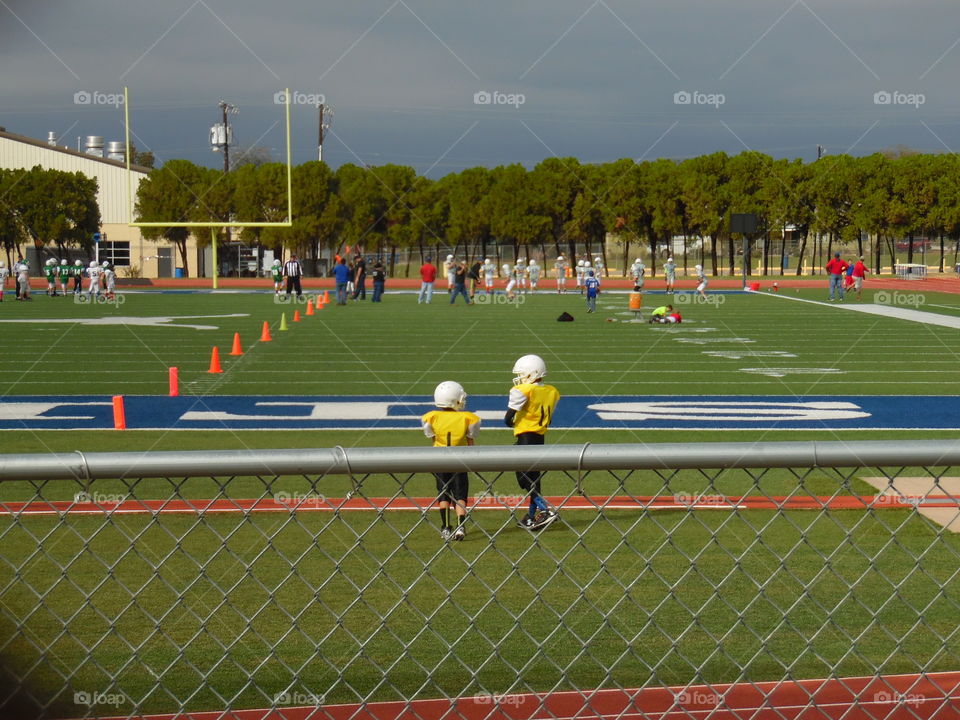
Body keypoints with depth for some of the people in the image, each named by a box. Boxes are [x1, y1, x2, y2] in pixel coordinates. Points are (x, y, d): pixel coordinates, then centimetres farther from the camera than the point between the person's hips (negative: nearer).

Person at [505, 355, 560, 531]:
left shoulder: (523, 391, -13)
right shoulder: (552, 392, 9)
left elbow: (508, 419, -13)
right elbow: (548, 418, 13)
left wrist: (513, 423, 7)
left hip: (525, 437, -8)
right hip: (540, 437, 8)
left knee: (524, 479, -4)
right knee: (534, 477, 13)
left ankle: (546, 510, -14)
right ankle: (532, 516, 18)